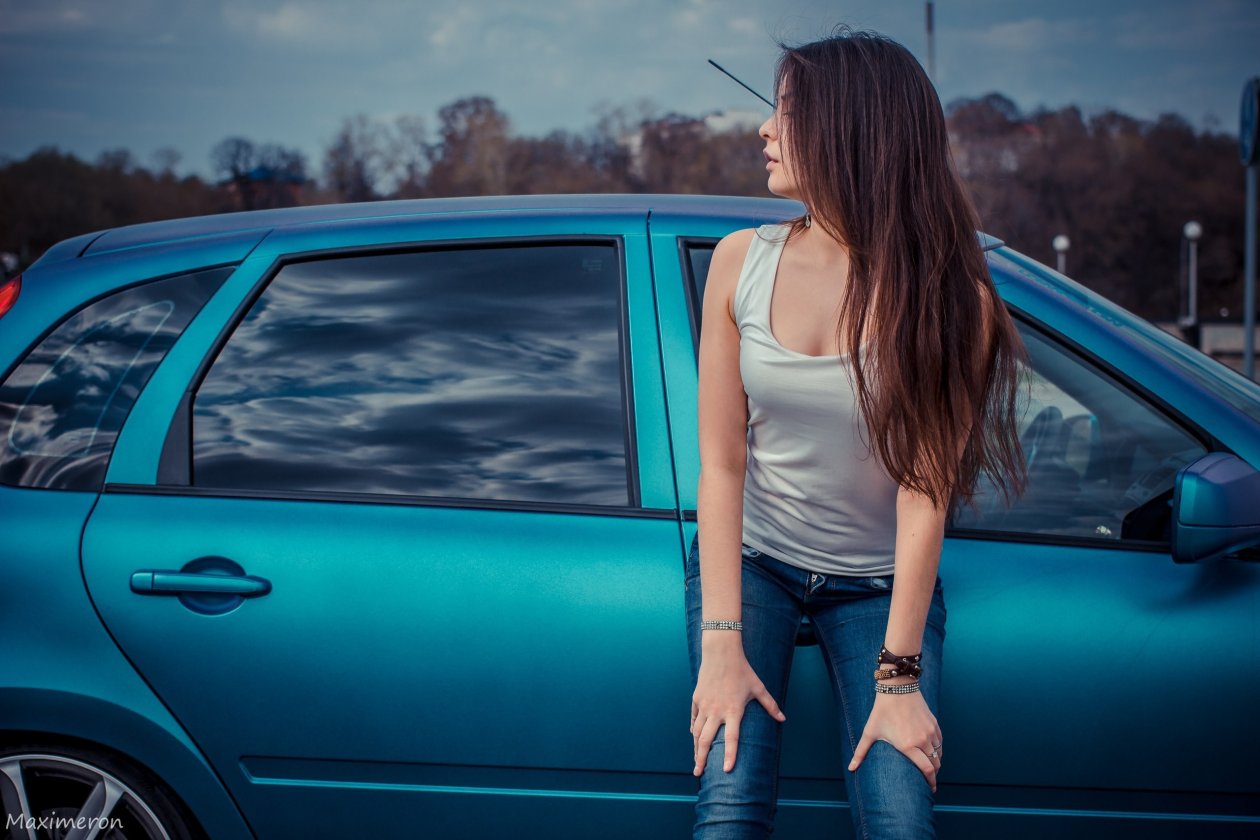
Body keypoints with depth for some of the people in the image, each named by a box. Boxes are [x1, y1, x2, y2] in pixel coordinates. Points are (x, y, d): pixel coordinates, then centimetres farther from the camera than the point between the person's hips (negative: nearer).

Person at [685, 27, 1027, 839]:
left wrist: (898, 677, -19)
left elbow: (924, 490, -17)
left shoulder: (946, 299, -13)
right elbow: (721, 465, -9)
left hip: (879, 580, -1)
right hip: (750, 557, 1)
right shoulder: (742, 262, -7)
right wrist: (721, 643, -15)